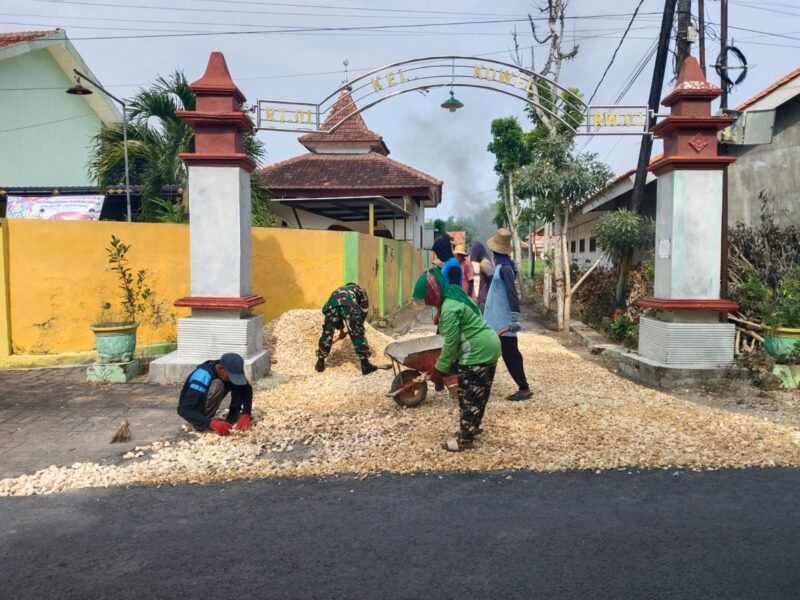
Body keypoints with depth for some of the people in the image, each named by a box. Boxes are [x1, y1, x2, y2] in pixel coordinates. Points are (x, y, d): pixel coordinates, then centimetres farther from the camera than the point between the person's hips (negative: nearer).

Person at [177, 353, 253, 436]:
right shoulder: (203, 376, -33)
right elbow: (184, 410, -38)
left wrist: (246, 415, -32)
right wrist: (211, 423, -50)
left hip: (206, 406, 7)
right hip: (191, 410, -7)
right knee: (217, 385, -33)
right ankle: (201, 424, -20)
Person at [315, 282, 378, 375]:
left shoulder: (339, 291, 47)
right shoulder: (361, 290, 38)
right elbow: (364, 311, 29)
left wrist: (341, 329, 58)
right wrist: (356, 327, 39)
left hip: (332, 304, 3)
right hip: (348, 304, -3)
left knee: (327, 332, 18)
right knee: (358, 334, 8)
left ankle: (320, 362, 30)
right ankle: (365, 365, 11)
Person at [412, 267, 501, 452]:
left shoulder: (449, 308, -21)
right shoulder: (456, 295, 11)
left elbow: (451, 343, -20)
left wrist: (439, 370, -8)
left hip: (476, 353, -10)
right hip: (489, 347, 10)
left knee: (468, 398, 1)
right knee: (478, 395, 21)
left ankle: (465, 439, 12)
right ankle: (472, 427, 35)